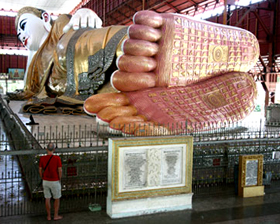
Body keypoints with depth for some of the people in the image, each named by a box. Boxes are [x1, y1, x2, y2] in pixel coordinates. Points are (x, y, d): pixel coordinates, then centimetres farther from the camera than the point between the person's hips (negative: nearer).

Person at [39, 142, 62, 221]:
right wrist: (60, 180, 1)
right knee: (57, 198, 17)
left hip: (45, 181, 3)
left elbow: (40, 170, -2)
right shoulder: (57, 158, -20)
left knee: (47, 199, 18)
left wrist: (43, 179, 13)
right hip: (55, 182, -3)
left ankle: (49, 216, 28)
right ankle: (56, 216, 25)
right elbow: (60, 171, -16)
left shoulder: (42, 158, -10)